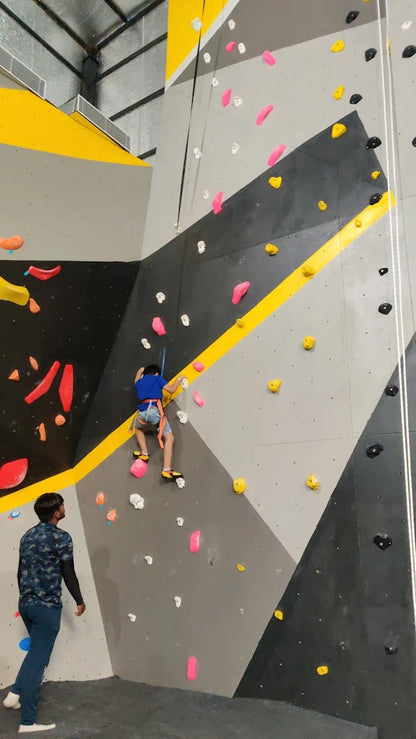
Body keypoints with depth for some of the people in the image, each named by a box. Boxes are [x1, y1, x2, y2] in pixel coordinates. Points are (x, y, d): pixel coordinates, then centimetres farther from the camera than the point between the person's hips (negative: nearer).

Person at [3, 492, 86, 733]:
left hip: (25, 603, 7)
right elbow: (68, 574, -12)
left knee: (36, 651, 28)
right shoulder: (62, 537, -14)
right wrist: (80, 601, 1)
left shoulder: (27, 536, 8)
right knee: (38, 659, 2)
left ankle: (16, 693, 26)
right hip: (47, 606, -7)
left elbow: (21, 572, 15)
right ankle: (28, 722, 10)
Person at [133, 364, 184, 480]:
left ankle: (144, 453, 24)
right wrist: (178, 379, 26)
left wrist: (140, 371, 71)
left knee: (138, 428, 38)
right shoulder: (157, 378, 16)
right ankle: (167, 470, -16)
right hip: (154, 409, -4)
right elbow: (171, 389, 9)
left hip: (142, 412, 4)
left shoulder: (139, 382, 28)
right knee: (169, 438, -1)